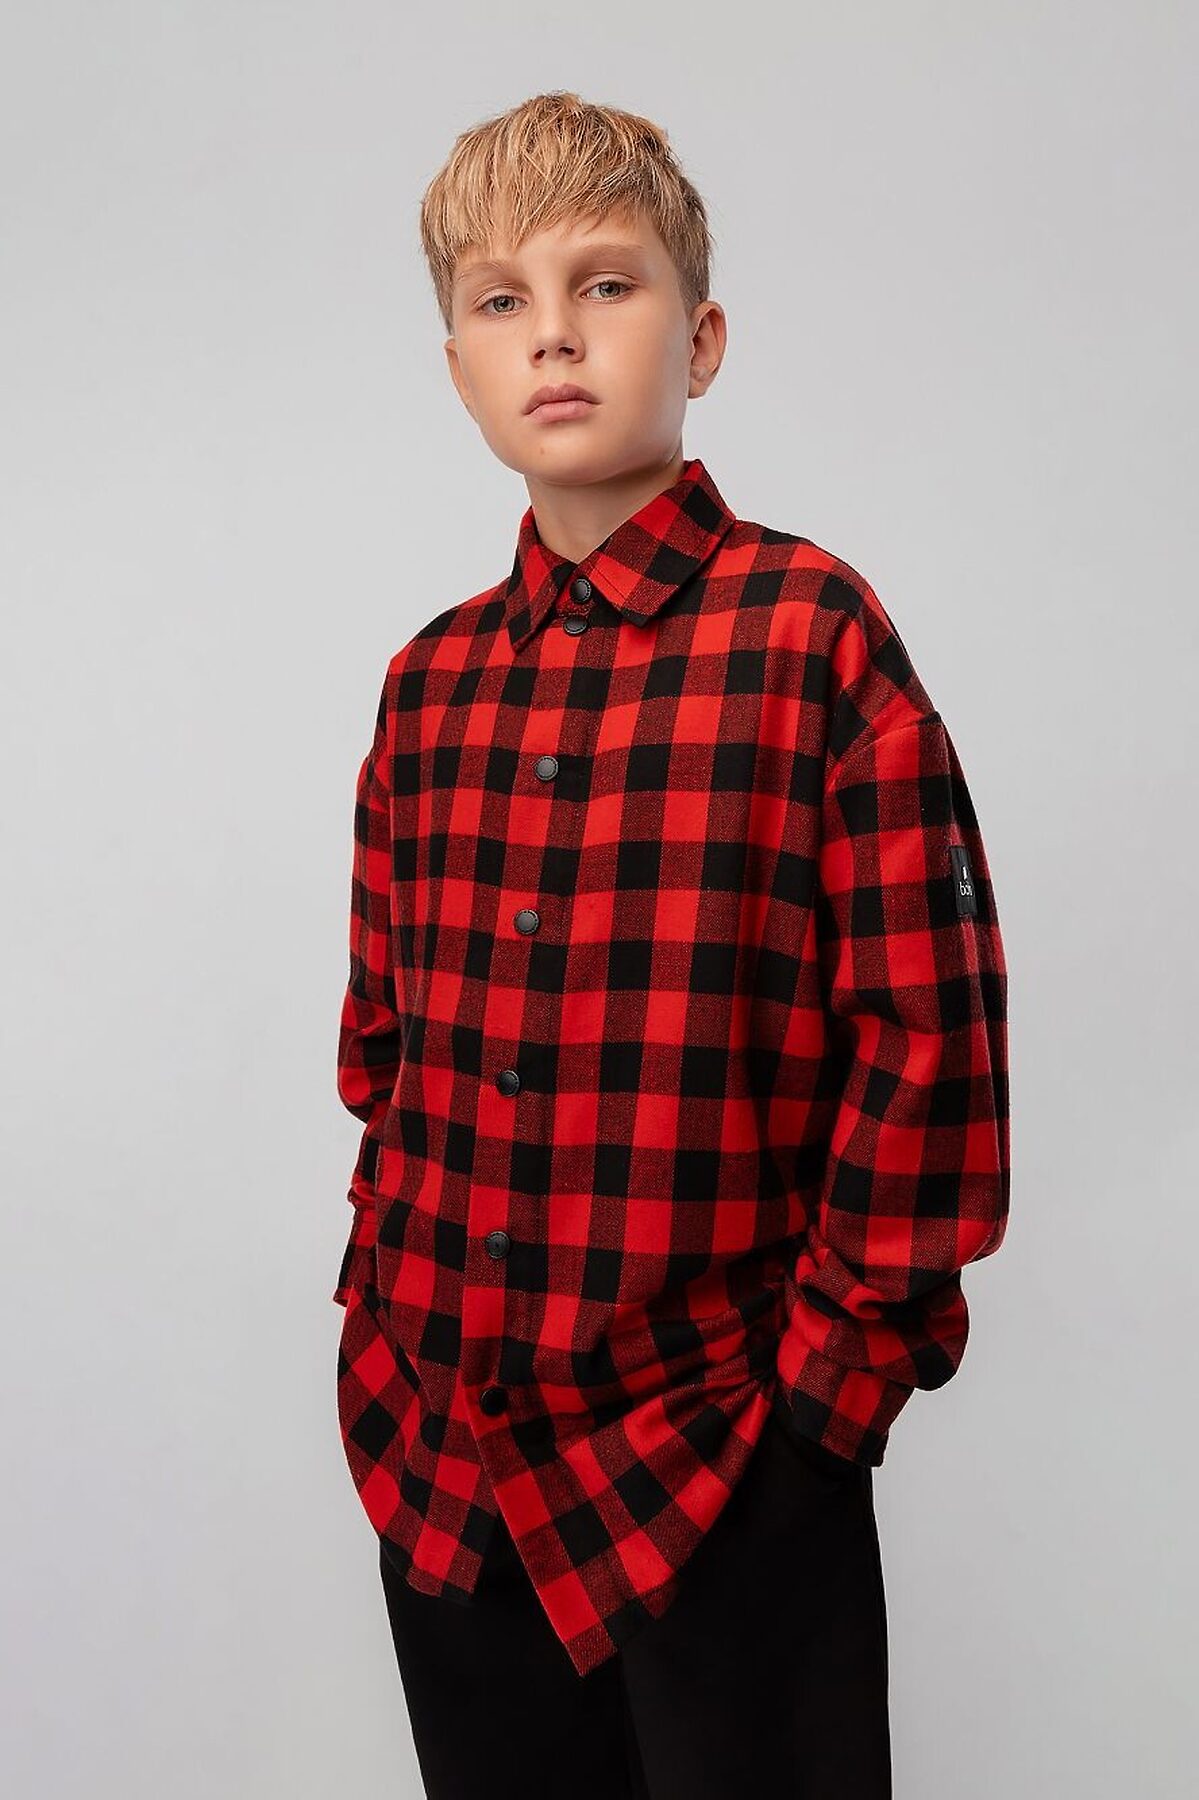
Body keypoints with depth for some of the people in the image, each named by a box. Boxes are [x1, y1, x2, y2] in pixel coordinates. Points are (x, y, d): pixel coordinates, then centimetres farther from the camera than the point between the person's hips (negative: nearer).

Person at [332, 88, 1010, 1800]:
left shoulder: (812, 630, -10)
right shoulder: (430, 680, 6)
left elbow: (931, 1029, -11)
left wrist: (838, 1355, -10)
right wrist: (386, 1293, 8)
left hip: (723, 1462, -5)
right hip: (436, 1453, 5)